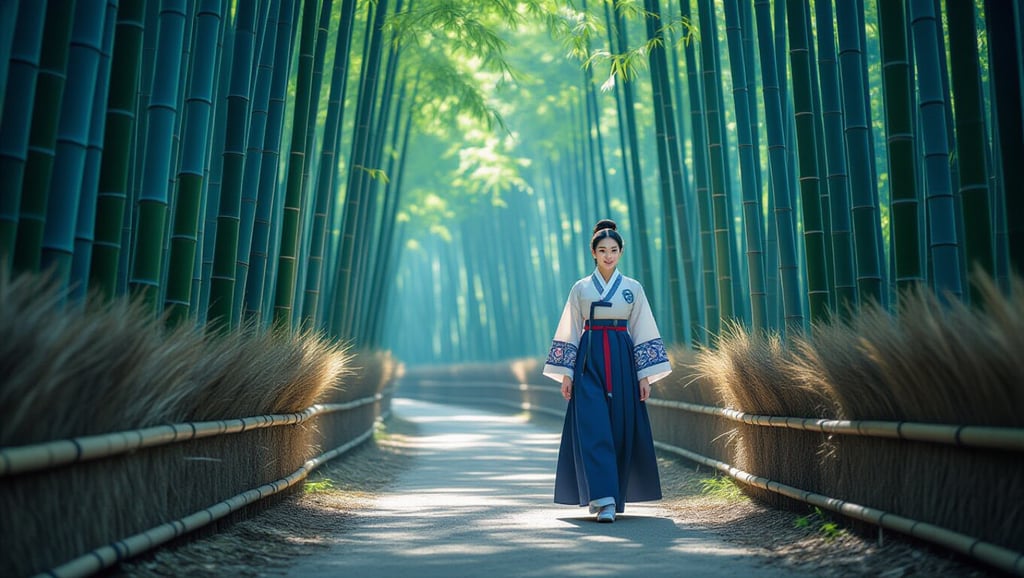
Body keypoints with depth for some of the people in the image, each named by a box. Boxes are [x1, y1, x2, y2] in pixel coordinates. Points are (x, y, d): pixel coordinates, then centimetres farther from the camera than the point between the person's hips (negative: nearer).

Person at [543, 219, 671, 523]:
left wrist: (645, 375, 1)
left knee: (622, 428, 1)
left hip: (622, 363, 1)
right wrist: (566, 374, 1)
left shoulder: (633, 288, 9)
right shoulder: (581, 288, 7)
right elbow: (570, 333, 7)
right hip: (589, 362, -1)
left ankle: (610, 497, 14)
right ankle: (604, 499, -15)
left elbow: (643, 333, 7)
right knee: (593, 429, -12)